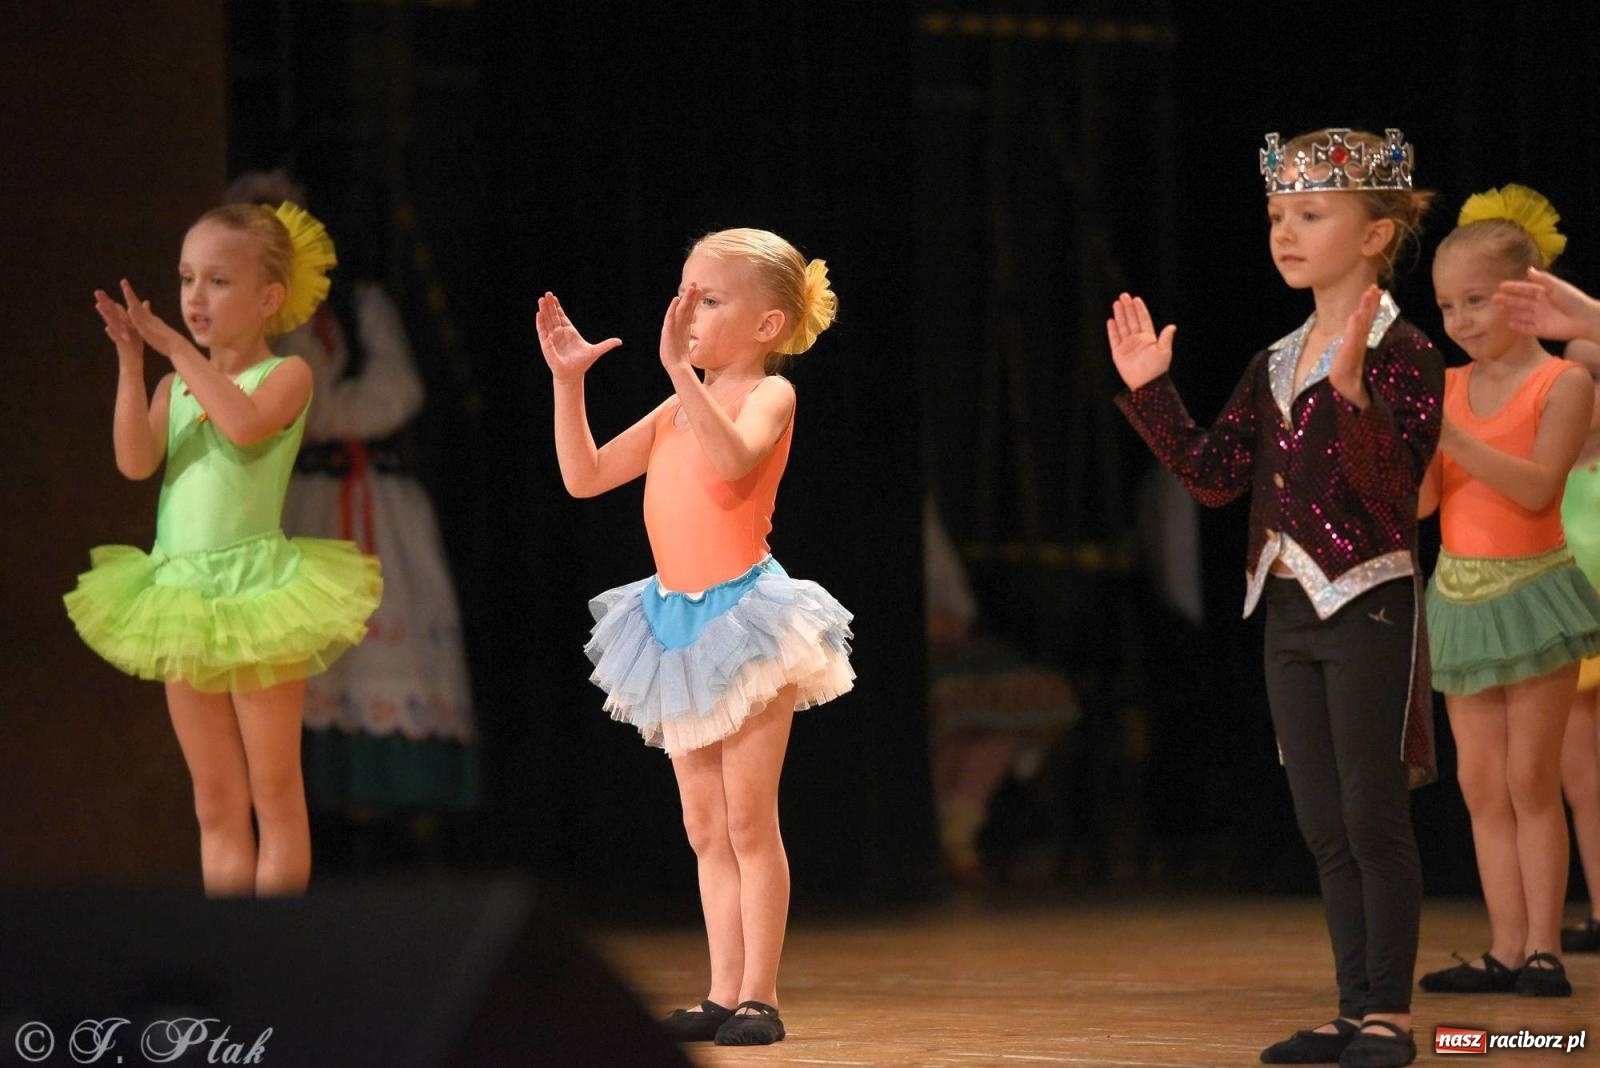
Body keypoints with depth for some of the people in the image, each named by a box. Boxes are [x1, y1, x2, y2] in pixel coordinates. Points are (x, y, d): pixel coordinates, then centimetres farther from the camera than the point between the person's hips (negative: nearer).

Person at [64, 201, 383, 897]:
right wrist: (131, 361, -15)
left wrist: (176, 347, -21)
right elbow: (135, 462, -8)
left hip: (255, 586, -5)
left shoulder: (286, 375, -4)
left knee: (274, 794, 0)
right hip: (181, 593, 5)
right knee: (215, 806, 10)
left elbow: (245, 423, -26)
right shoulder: (175, 387, 9)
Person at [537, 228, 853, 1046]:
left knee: (749, 819, -5)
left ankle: (760, 995, -2)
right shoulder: (678, 412, 12)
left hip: (744, 615, -7)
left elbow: (734, 457, -31)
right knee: (706, 828, 9)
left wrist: (681, 368, -35)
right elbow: (584, 477, 12)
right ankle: (723, 993, 13)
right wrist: (567, 381, 4)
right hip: (677, 617, 8)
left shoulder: (767, 394, -9)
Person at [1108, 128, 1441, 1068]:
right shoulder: (1275, 366, 11)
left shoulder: (1405, 356, -12)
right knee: (1326, 825, 10)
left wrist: (1348, 390, -35)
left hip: (1369, 605, -8)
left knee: (1374, 816, -3)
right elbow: (1217, 475, 11)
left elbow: (1393, 490, -22)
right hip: (1290, 610, 8)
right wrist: (1150, 393, 4)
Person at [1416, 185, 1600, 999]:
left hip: (1530, 590, -5)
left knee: (1531, 779, -3)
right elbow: (1421, 499, 0)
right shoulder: (1448, 385, 6)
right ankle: (1506, 949, 8)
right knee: (1481, 784, 5)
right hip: (1460, 593, 5)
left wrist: (1448, 434, -25)